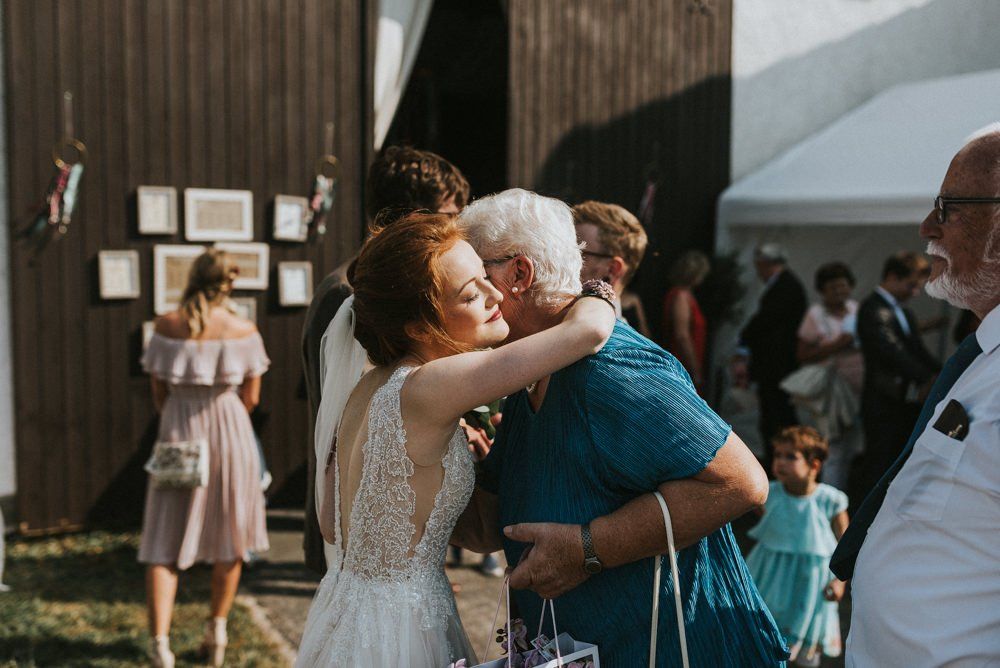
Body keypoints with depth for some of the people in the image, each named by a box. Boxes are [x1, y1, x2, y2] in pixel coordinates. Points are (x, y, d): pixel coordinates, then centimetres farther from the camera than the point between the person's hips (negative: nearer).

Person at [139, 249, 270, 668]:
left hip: (177, 439, 1)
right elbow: (251, 398, -1)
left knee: (164, 544, 4)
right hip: (230, 437, 0)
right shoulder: (244, 331, -7)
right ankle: (217, 629, 26)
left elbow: (158, 393, 2)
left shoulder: (166, 327, -4)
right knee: (230, 537, 17)